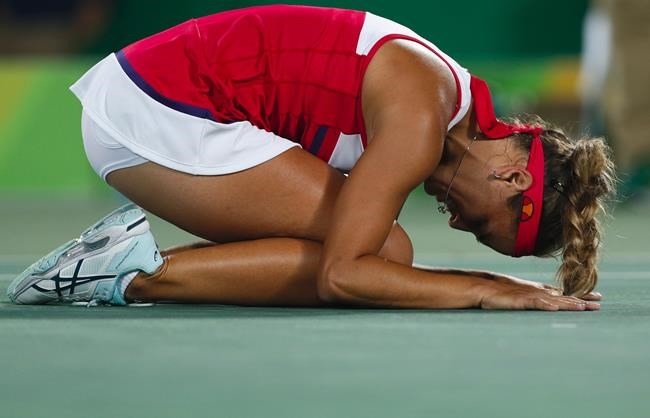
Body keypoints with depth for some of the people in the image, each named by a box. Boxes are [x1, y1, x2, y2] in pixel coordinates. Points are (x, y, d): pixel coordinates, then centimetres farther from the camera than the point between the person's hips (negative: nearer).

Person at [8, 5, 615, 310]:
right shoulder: (420, 120, -18)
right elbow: (341, 276, -23)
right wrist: (489, 291, -17)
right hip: (158, 115, -10)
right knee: (385, 252, -11)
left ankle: (116, 262, 4)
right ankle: (142, 274, -11)